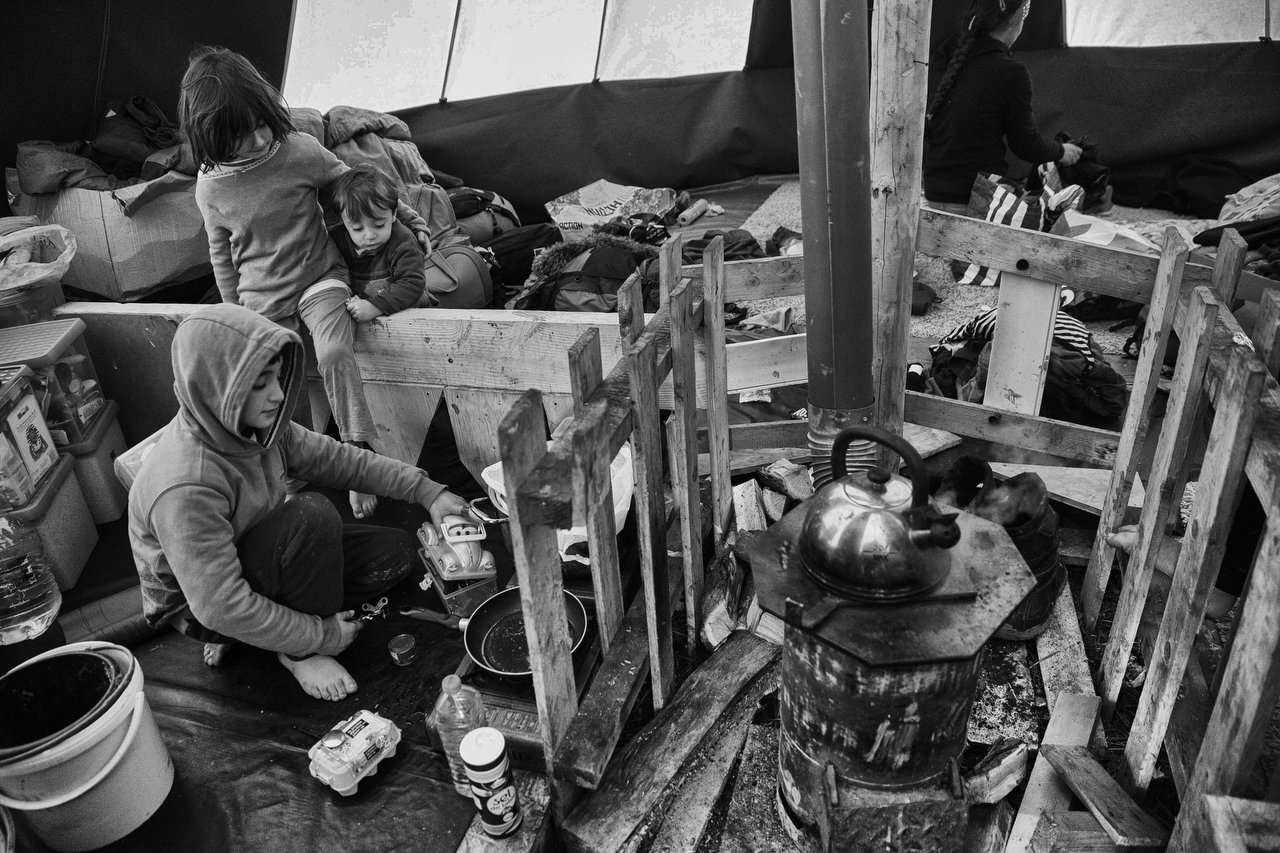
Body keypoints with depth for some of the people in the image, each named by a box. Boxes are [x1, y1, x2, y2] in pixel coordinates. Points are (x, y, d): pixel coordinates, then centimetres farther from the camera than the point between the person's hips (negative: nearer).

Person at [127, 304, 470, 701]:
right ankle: (298, 653, -9)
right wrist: (322, 635, -24)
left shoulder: (259, 424, -14)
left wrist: (426, 491, -6)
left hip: (249, 553, 8)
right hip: (199, 608, -8)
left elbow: (336, 458, -1)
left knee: (395, 551, -1)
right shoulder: (186, 488, -37)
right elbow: (220, 606, -34)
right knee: (311, 515, -32)